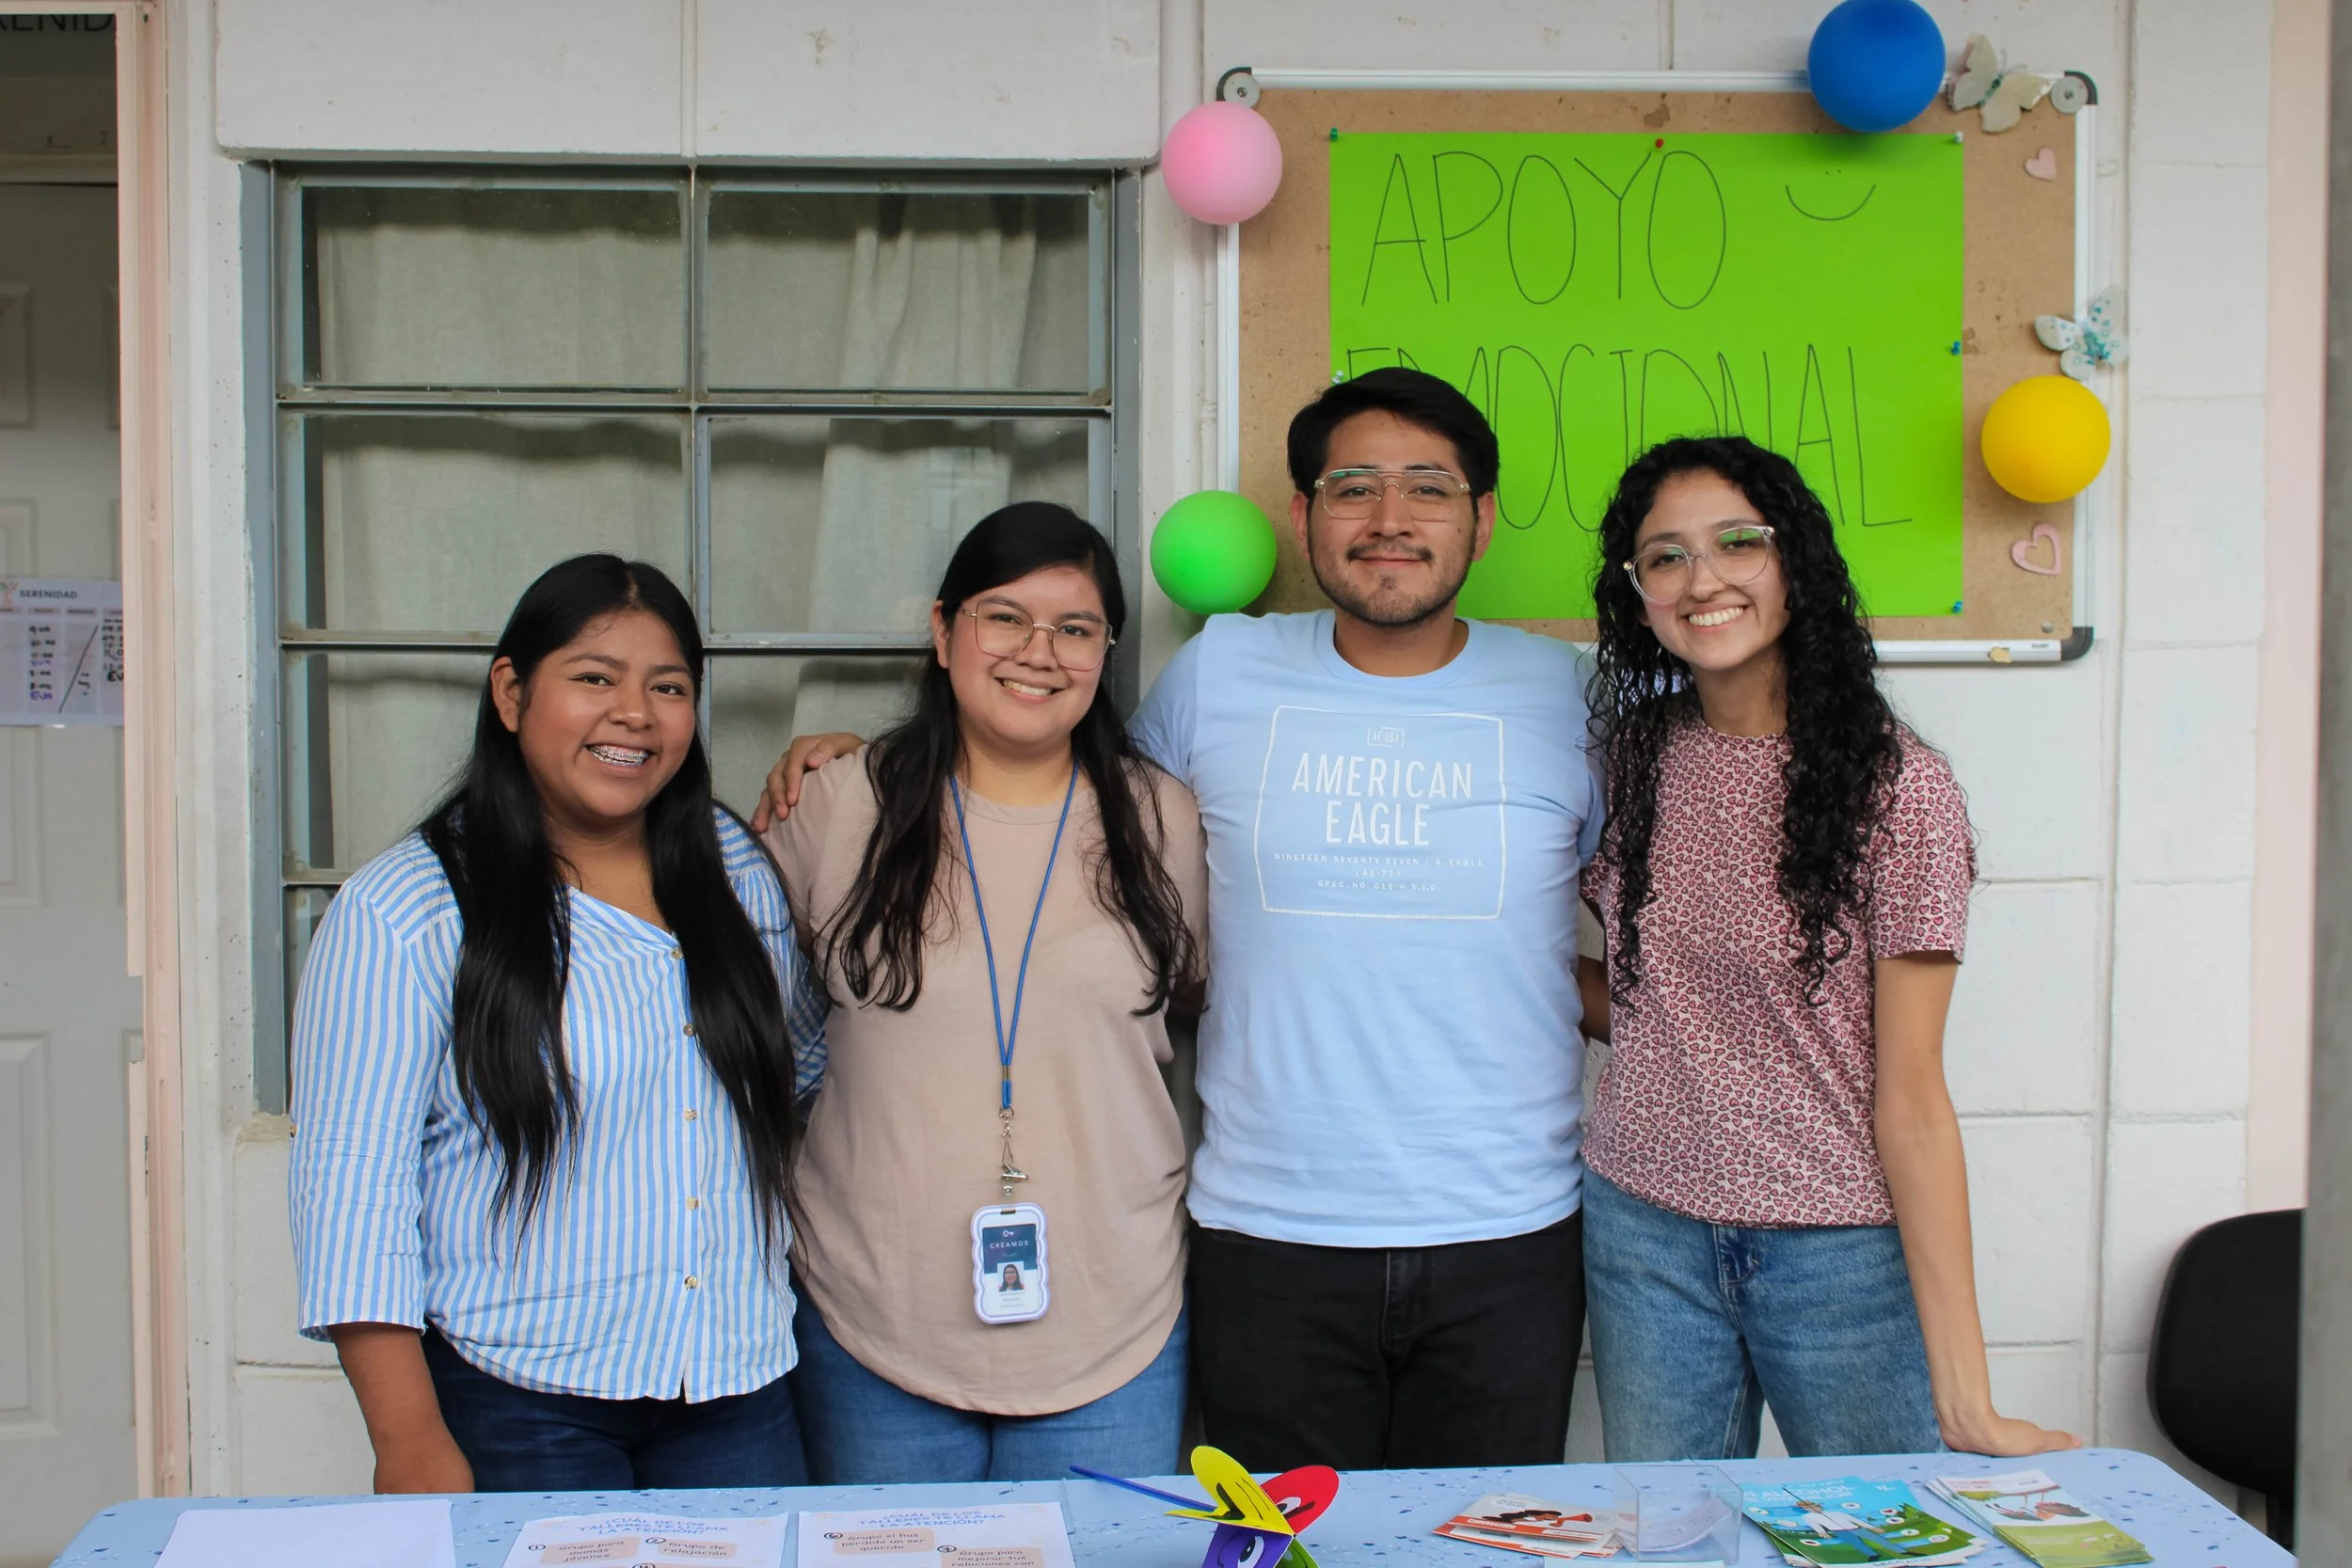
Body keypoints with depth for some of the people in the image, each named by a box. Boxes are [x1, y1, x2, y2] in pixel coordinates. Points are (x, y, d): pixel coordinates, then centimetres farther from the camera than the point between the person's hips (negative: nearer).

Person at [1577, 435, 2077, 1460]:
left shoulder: (1896, 785, -11)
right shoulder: (1643, 761, 3)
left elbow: (1909, 1088, -12)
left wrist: (1962, 1391, -15)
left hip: (1842, 1255, -4)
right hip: (1643, 1233, 4)